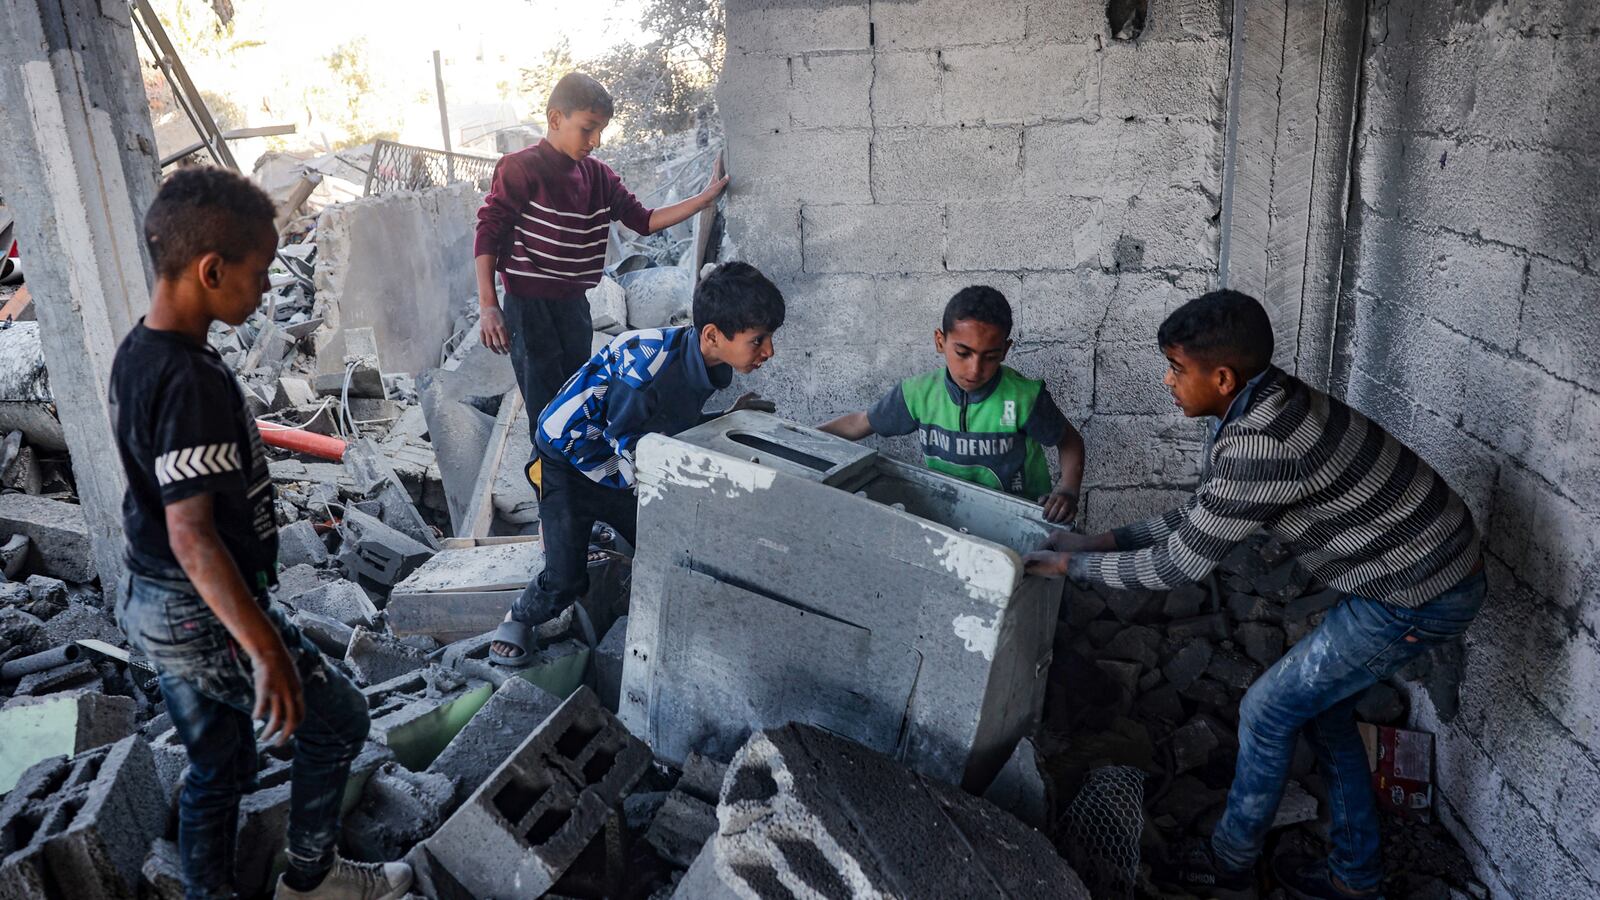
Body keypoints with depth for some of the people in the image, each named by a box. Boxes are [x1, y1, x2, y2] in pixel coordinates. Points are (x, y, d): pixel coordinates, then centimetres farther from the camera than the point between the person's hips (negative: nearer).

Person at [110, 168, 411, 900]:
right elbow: (192, 534, -31)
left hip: (154, 605, 9)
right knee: (338, 720, 12)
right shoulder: (193, 380, -26)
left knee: (217, 769, 20)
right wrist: (267, 652, -35)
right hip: (207, 615, -9)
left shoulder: (136, 353, 3)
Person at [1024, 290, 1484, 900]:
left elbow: (1180, 564, -23)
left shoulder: (1261, 445, -32)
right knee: (1321, 706, 21)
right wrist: (1103, 542, 4)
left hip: (1417, 597, -9)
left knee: (1268, 710, 1)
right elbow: (1199, 517, 10)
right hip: (1428, 566, 9)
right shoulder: (1251, 409, -1)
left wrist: (1072, 566, -12)